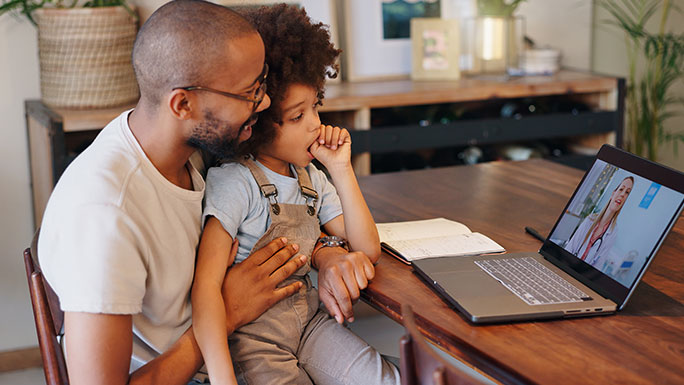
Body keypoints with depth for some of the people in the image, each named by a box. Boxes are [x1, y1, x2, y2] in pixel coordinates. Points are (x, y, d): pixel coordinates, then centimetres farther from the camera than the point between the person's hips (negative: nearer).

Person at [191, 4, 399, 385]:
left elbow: (368, 249, 4)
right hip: (254, 336, -6)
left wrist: (341, 169, -6)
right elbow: (206, 285, -26)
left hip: (309, 318, 6)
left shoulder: (311, 178, 6)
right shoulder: (235, 182, -18)